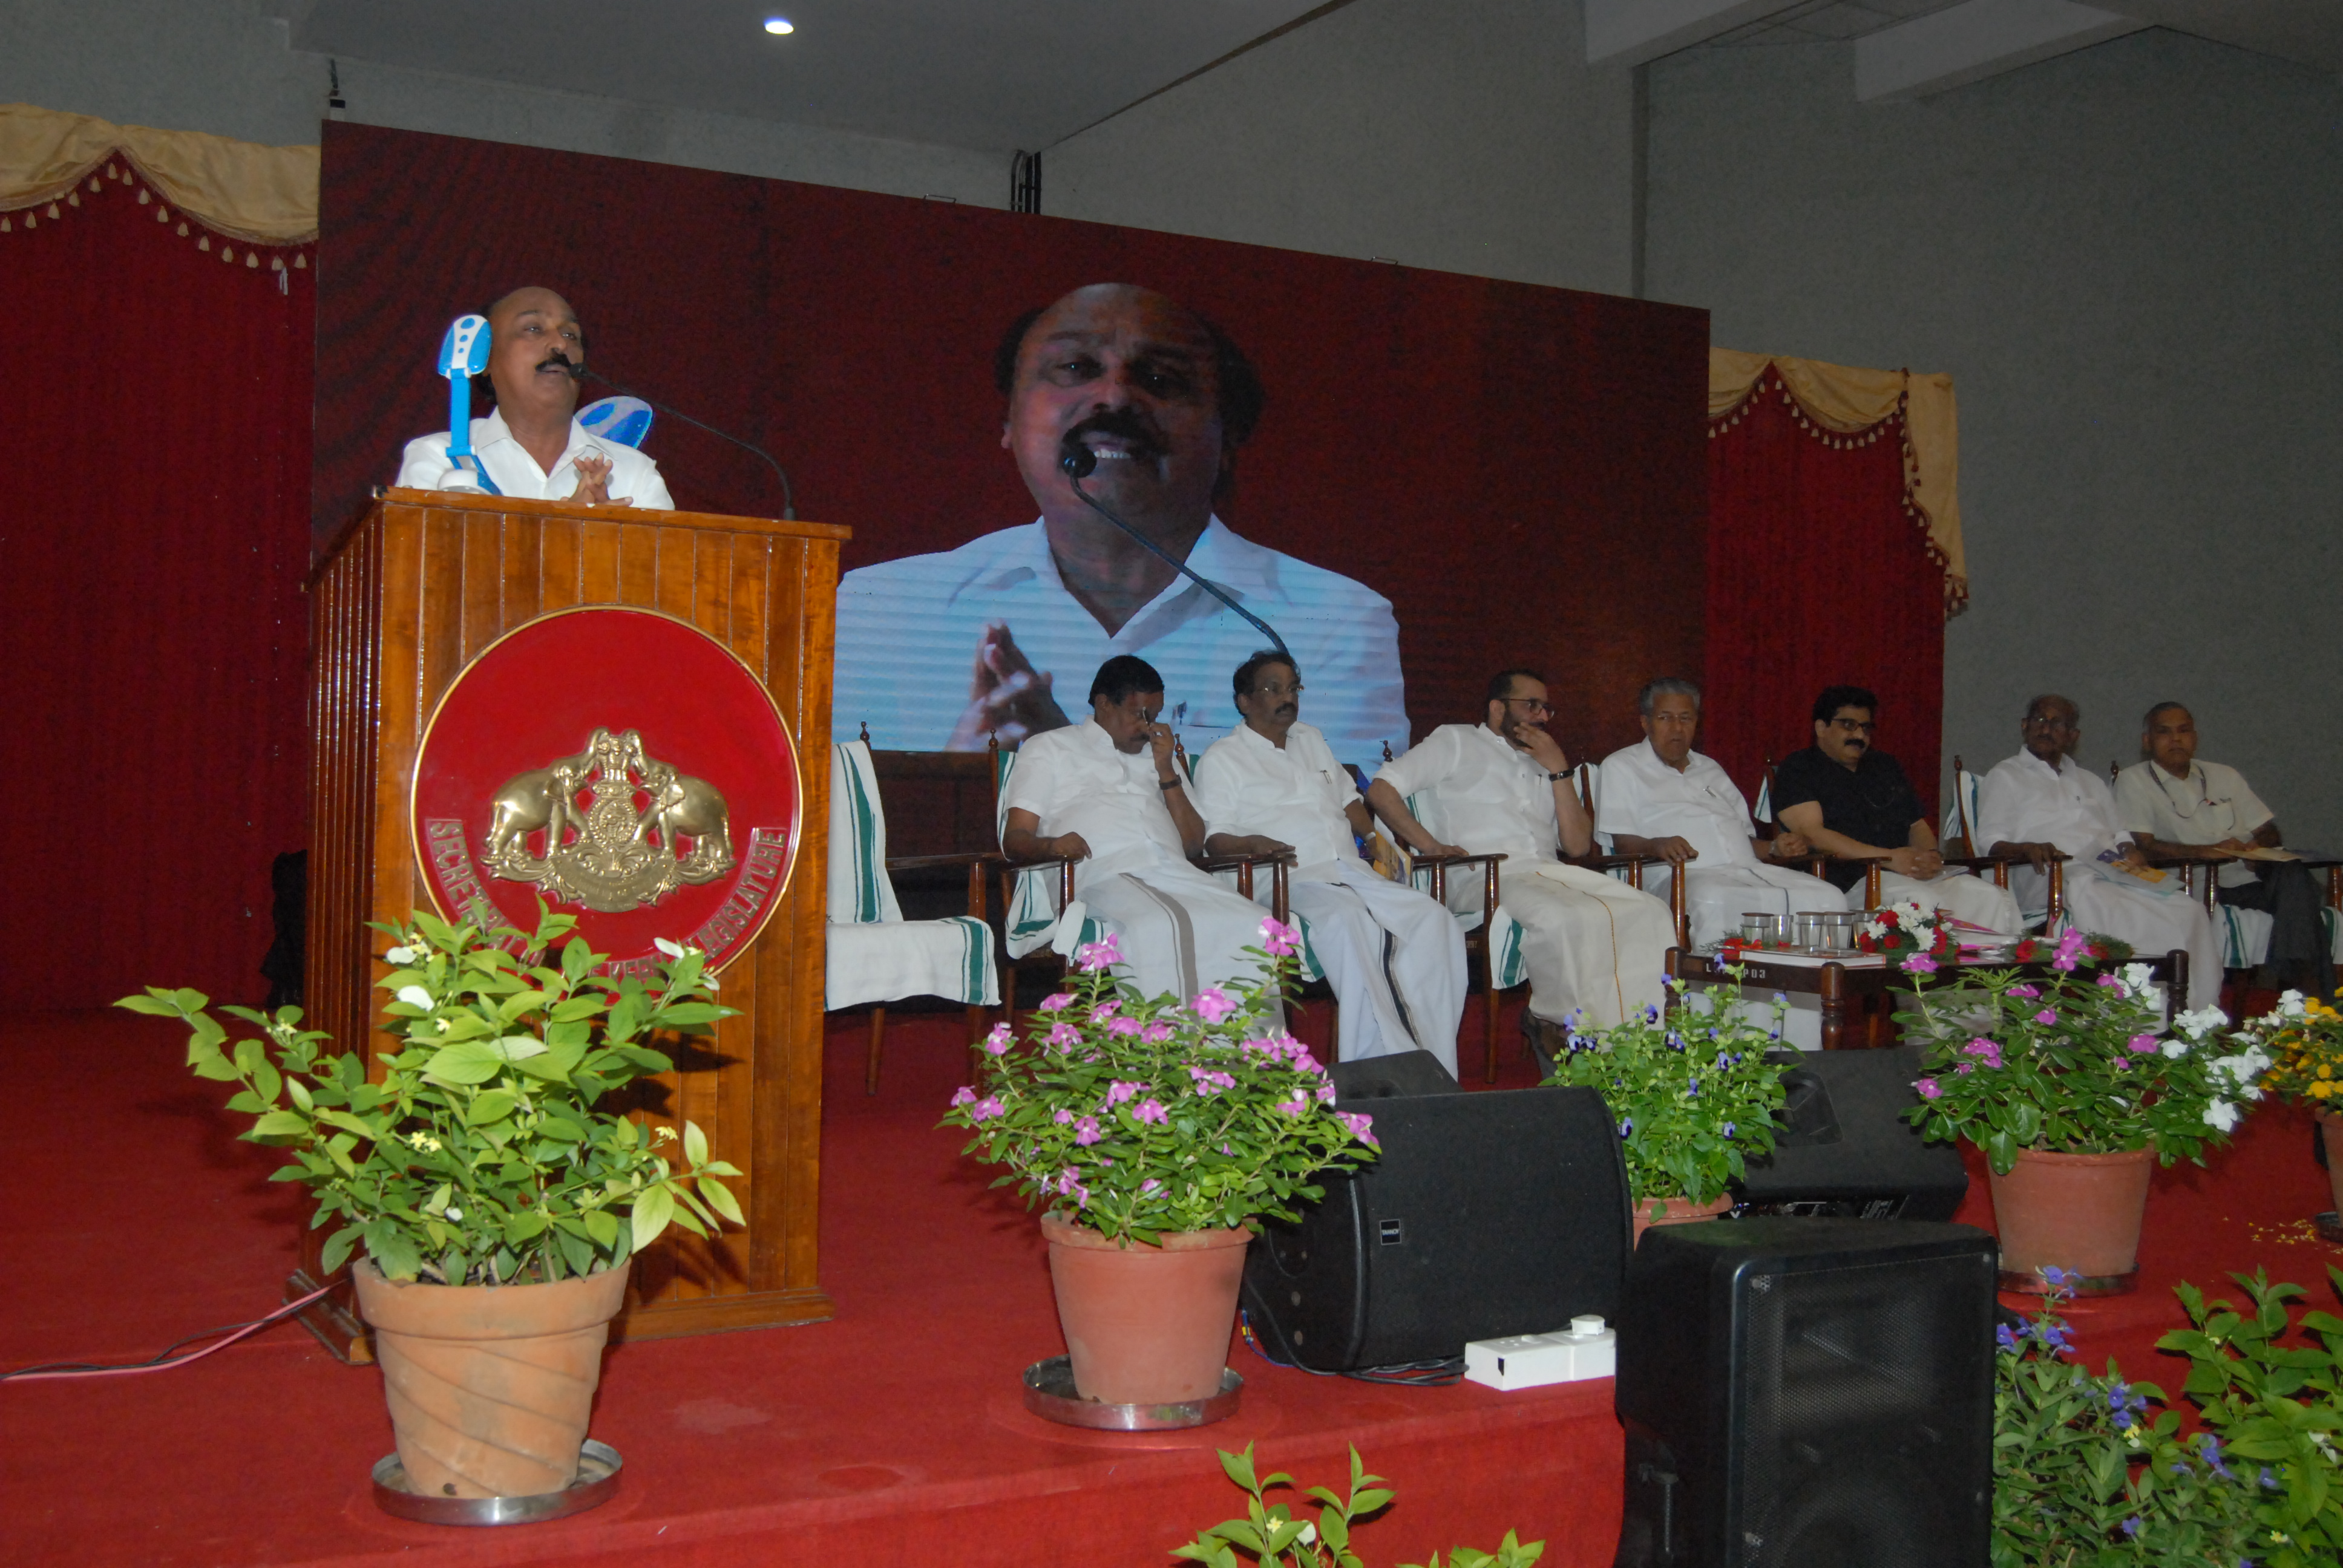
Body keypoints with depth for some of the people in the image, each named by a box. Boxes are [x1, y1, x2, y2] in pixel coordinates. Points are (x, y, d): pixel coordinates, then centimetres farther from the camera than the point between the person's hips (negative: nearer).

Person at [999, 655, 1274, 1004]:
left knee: (1252, 924, -27)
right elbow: (1014, 840, 9)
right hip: (1103, 875, -4)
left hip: (1172, 871, 5)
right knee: (1156, 929, -40)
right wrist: (1050, 846, -16)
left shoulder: (1159, 755, 33)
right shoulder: (1048, 748, 20)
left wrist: (1166, 770, 11)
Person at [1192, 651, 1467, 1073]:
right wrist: (1251, 844, -22)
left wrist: (1376, 837, 17)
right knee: (1346, 920, -40)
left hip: (1353, 872, 6)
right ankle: (1385, 1062, -41)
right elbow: (1213, 838, -1)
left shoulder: (1311, 740, 29)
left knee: (1434, 920, -22)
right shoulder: (1221, 760, 9)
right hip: (1292, 880, -6)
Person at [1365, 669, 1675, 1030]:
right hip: (1486, 878, -6)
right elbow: (1382, 789, 5)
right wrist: (1429, 845, -8)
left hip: (1551, 873, 6)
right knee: (1566, 920, -38)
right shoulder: (1456, 741, 18)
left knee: (1648, 912, -21)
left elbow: (1578, 846, 17)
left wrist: (1557, 769, 11)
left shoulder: (1541, 765, 31)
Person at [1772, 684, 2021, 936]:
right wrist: (1888, 858, -14)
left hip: (1914, 873, 7)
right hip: (1850, 882, -7)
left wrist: (1930, 856, 1)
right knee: (1925, 902, -36)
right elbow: (1812, 834, -8)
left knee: (1993, 898, -18)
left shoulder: (1886, 766, 28)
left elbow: (1917, 825, 27)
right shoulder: (1798, 770, 6)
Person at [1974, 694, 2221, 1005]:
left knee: (2188, 911, -26)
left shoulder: (2090, 781, 33)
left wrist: (2132, 852, 8)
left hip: (2113, 874, 6)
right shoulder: (2005, 777, 15)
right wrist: (2026, 848, -19)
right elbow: (1991, 844, 4)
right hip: (2056, 881, -6)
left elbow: (2122, 835, 33)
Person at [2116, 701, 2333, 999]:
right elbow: (2142, 846, -7)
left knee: (2293, 874, -29)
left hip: (2246, 883, 5)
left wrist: (2258, 846, -4)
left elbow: (2270, 832, 22)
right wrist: (2207, 852, -18)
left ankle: (2300, 973, -35)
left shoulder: (2226, 777, 24)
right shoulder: (2133, 781, 6)